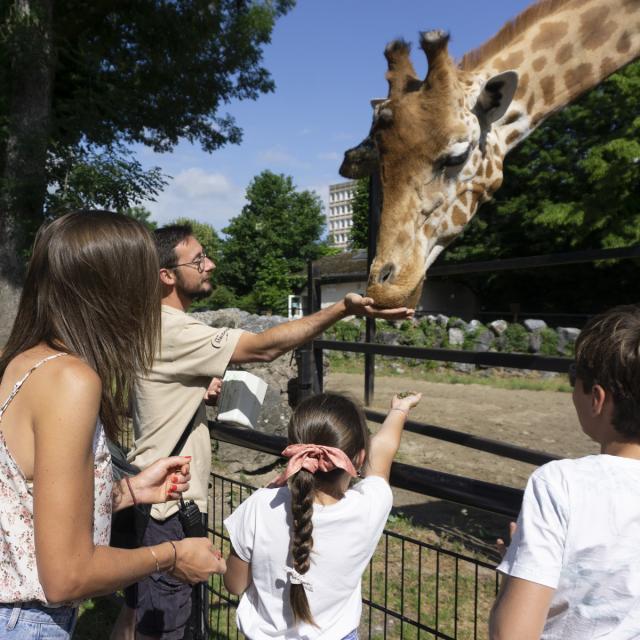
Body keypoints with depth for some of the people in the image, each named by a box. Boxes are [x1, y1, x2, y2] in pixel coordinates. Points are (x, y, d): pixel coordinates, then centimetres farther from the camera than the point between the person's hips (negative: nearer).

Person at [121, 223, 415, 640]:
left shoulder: (165, 326, 8)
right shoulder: (172, 329, -24)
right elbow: (262, 348, -29)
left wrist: (200, 388, 1)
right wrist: (344, 309, -32)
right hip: (167, 502, -10)